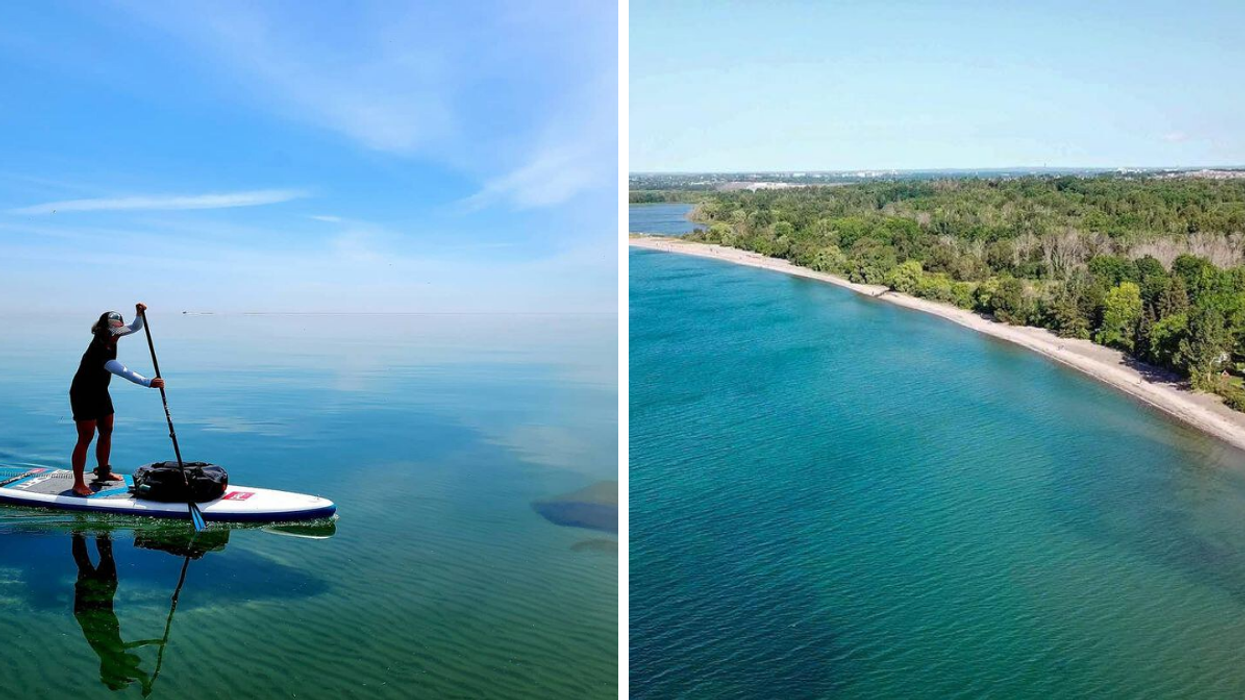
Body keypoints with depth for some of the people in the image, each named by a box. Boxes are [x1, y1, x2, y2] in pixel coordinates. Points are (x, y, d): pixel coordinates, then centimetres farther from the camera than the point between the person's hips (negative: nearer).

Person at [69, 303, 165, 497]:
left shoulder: (110, 337, -8)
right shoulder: (98, 350, -32)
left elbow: (135, 327, 2)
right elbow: (124, 372, -42)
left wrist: (139, 313, -18)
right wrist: (148, 383, -48)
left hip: (100, 392, 9)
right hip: (83, 395, -9)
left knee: (106, 432, 15)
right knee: (86, 437, -9)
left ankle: (103, 472, 30)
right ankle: (78, 484, -4)